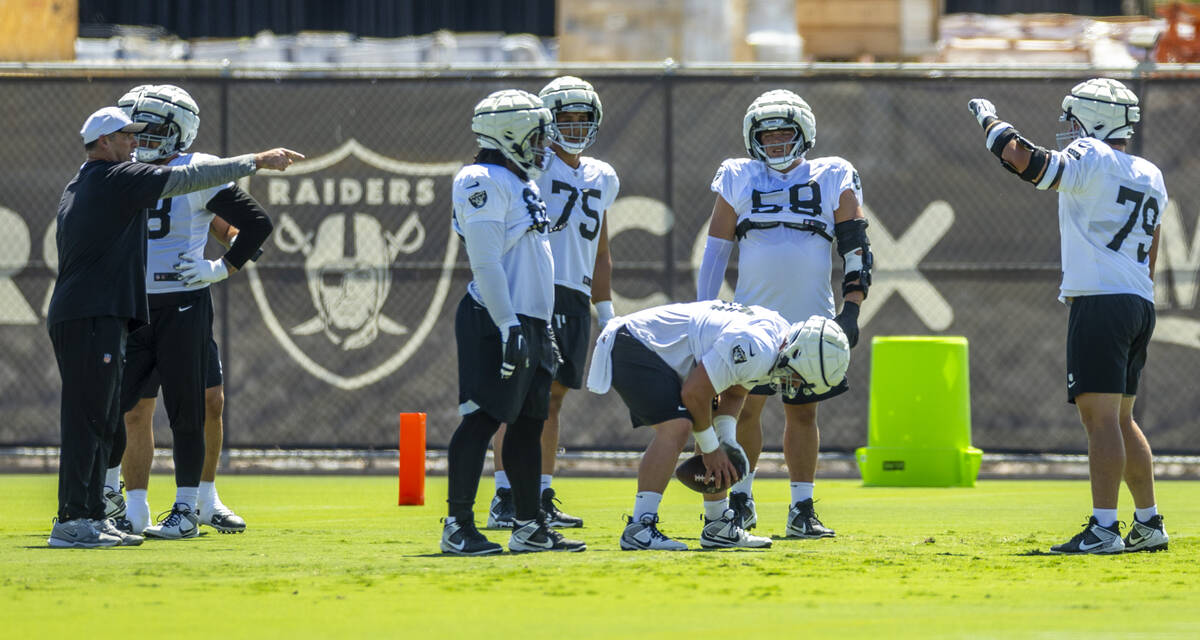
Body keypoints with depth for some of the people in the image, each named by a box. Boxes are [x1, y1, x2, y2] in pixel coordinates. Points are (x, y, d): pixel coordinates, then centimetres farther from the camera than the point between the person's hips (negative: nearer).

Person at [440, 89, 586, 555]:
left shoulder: (520, 184, 19)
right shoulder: (483, 182, -12)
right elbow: (485, 262, -19)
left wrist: (541, 328, 25)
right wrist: (508, 325, -23)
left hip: (528, 323, 10)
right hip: (497, 324, -10)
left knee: (529, 424, 11)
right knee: (482, 419, -9)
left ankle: (529, 526, 17)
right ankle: (458, 526, -8)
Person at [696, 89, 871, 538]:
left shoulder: (832, 180, 6)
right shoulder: (738, 181, 8)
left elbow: (856, 249, 5)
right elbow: (715, 250, 10)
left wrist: (851, 309, -3)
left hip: (812, 318, 0)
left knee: (803, 413, 4)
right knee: (744, 407, -3)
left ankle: (802, 510, 10)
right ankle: (741, 500, 12)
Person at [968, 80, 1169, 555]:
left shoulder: (1092, 159, -8)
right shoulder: (1150, 177, 18)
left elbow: (1025, 161, -15)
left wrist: (989, 120, 1)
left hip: (1101, 302, -9)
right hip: (1140, 303, 9)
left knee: (1100, 416, -11)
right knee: (1120, 419, 17)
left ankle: (1104, 528, -17)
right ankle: (1149, 525, 20)